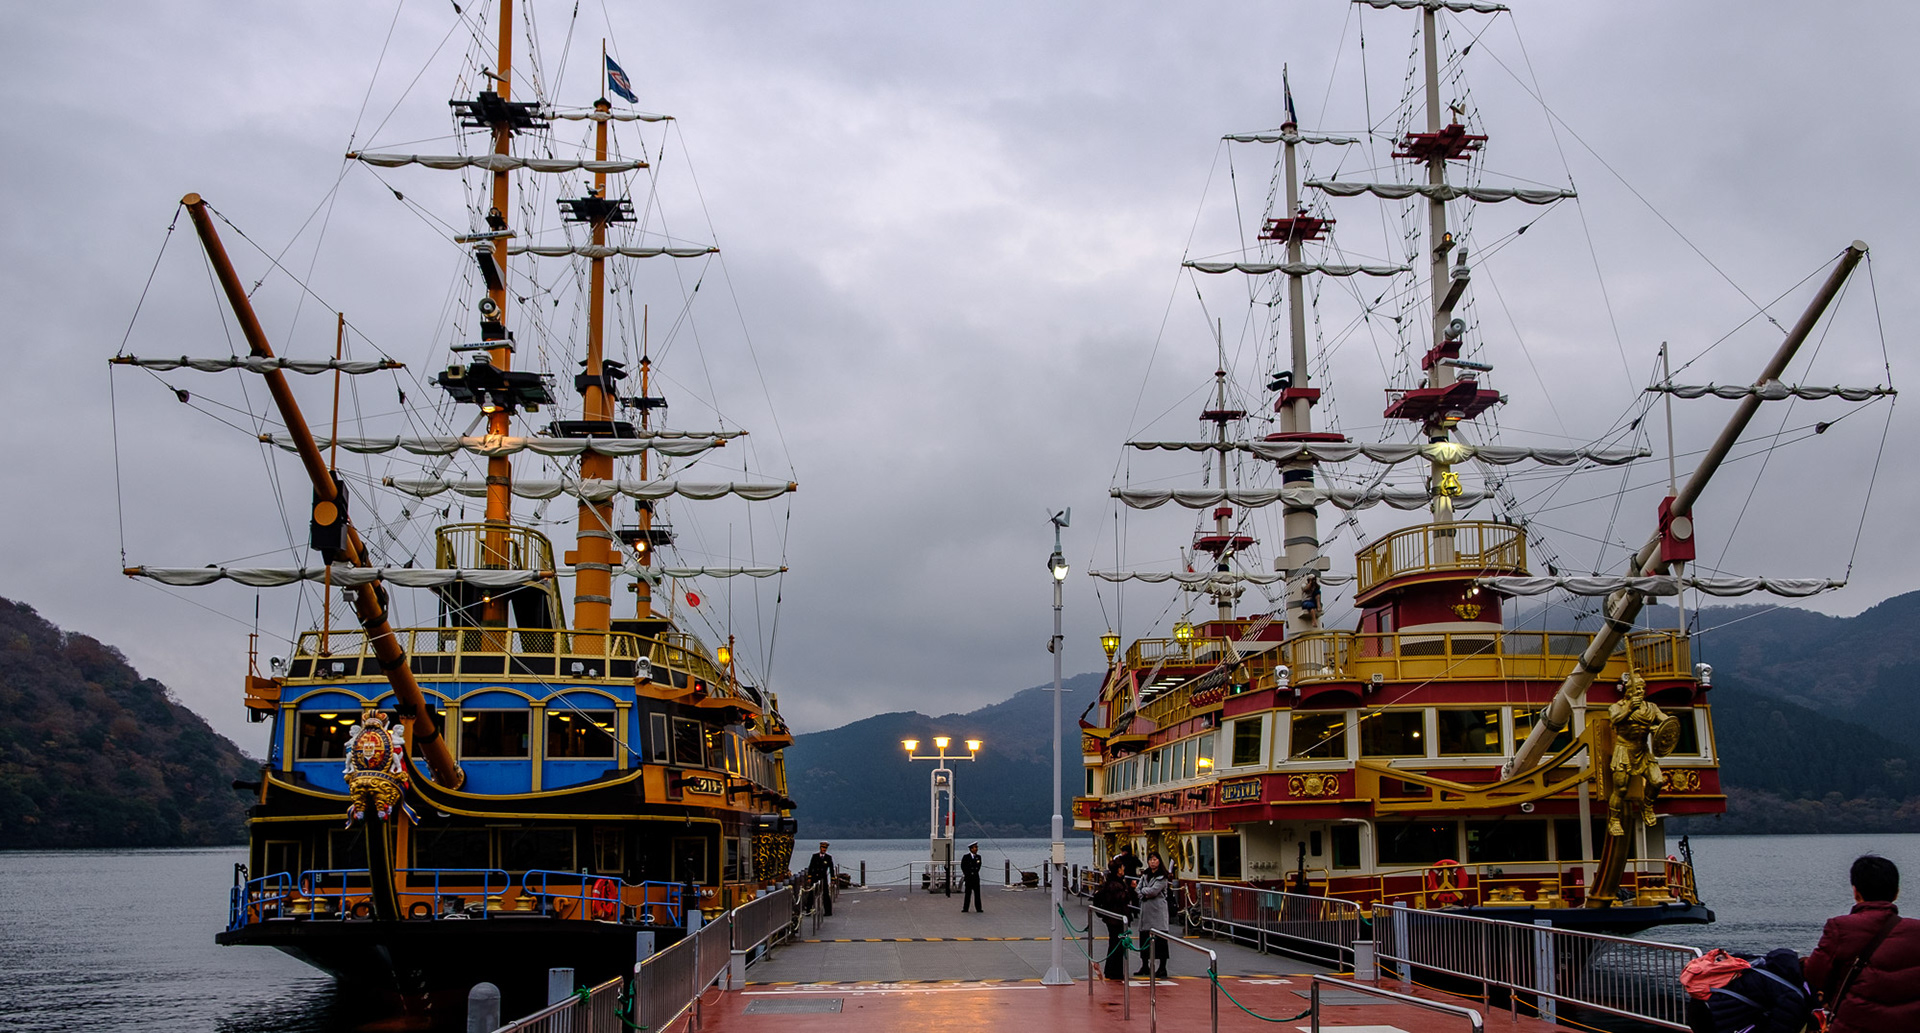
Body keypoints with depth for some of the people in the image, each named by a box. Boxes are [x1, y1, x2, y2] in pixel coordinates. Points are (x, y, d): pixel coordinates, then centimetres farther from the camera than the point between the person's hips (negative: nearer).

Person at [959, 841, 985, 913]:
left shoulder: (978, 857, 7)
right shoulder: (965, 857, -3)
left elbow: (978, 866, 11)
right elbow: (963, 866, 0)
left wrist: (975, 872, 2)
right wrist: (967, 874, -3)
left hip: (976, 877, 3)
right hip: (968, 877, -3)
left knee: (977, 893, 2)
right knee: (968, 893, 0)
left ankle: (978, 908, 6)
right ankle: (965, 908, 6)